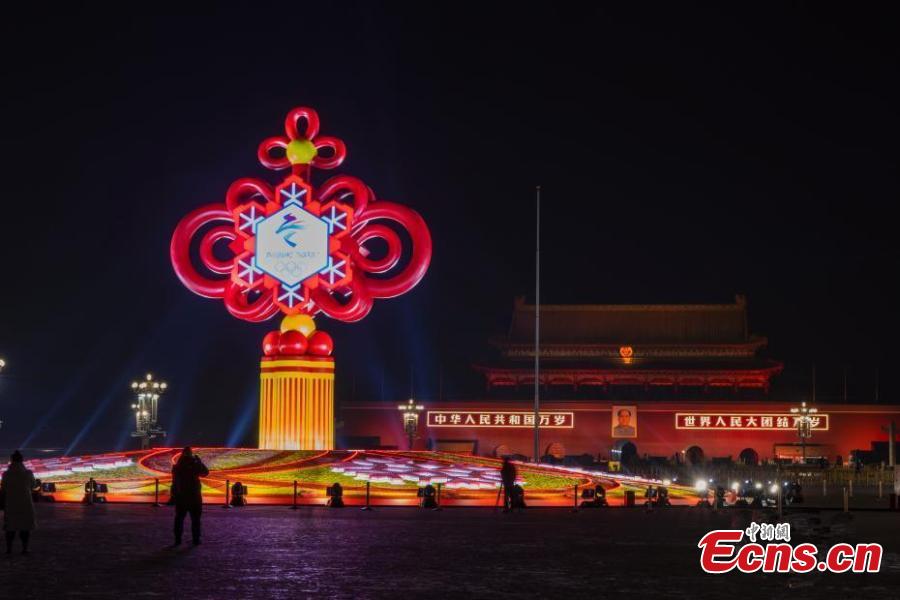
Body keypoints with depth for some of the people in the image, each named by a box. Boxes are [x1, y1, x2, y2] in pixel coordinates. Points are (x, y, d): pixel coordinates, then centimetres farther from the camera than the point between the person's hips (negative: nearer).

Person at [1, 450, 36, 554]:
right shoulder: (28, 473, -6)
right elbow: (32, 486, 11)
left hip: (10, 504, 0)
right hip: (25, 504, 0)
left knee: (10, 526, 9)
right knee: (25, 526, 6)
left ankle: (9, 548, 5)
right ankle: (25, 548, 1)